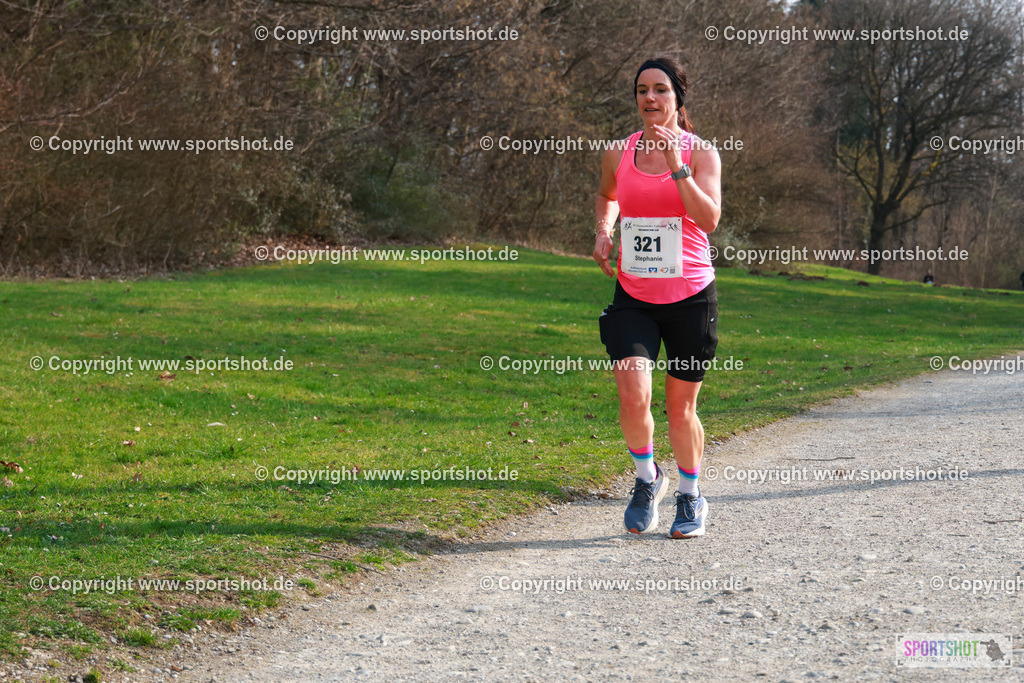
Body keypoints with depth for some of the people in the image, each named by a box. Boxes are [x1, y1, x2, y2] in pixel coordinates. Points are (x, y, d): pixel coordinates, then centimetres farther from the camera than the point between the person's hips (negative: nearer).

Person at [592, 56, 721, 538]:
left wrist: (676, 166, -25)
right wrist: (604, 230, 7)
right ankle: (647, 478, 11)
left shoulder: (700, 153, -5)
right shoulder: (618, 154, 4)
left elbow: (709, 219, -19)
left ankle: (690, 497, 30)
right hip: (633, 296, 2)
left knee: (680, 408, 7)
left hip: (690, 297, -2)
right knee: (633, 397, -17)